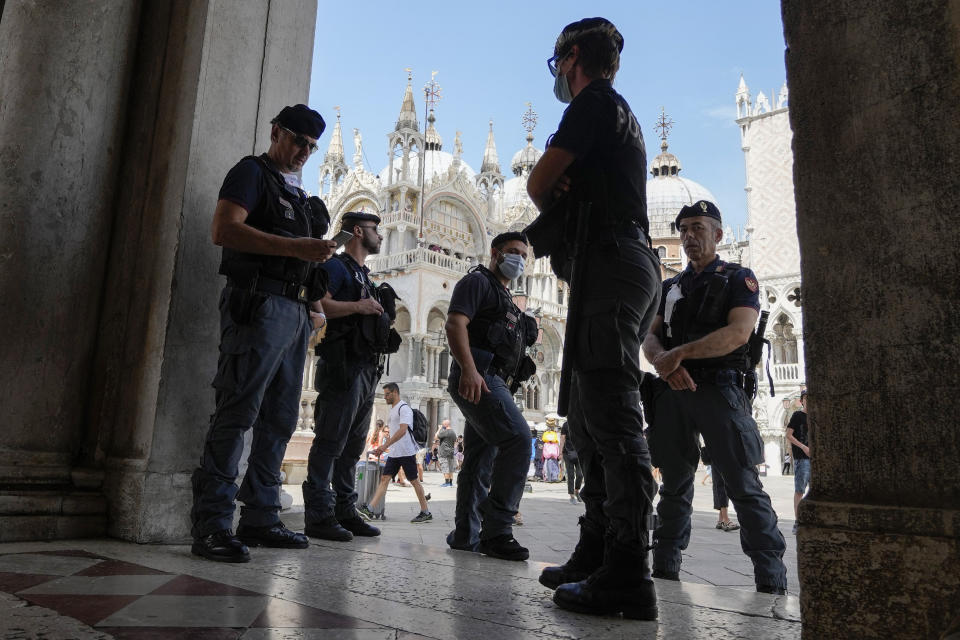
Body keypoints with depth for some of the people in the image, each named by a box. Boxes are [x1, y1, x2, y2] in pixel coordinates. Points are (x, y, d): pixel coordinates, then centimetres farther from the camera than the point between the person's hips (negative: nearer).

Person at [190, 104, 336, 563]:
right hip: (260, 304, -8)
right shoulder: (253, 172, 4)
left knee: (280, 419, 8)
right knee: (237, 412, -11)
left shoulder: (299, 196, 27)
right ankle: (212, 525, -7)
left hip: (295, 313, 9)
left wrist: (315, 306, 13)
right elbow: (224, 230, -13)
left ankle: (260, 518, 15)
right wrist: (296, 247, -18)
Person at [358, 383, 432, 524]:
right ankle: (369, 510, -5)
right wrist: (384, 447, 18)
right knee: (384, 479, 0)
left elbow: (402, 430, -24)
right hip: (394, 453, 9)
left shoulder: (404, 408, -13)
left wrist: (385, 445, -28)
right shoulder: (392, 409, 17)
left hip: (407, 452, -8)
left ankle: (426, 513, 10)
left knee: (414, 481, 0)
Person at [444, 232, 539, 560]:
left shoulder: (505, 299, 29)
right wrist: (468, 369, -26)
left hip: (495, 383, 10)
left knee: (479, 462, 8)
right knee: (518, 438, -23)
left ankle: (466, 536, 13)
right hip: (478, 377, -10)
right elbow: (455, 323, -13)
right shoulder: (477, 281, 2)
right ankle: (496, 529, -20)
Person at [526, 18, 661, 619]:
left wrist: (552, 199, 17)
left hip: (610, 264, -10)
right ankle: (597, 557, 13)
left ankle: (627, 578, -15)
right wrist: (563, 198, 3)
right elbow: (556, 186, 25)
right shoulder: (619, 116, 32)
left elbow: (539, 182, -4)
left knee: (612, 419, -16)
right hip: (620, 266, 10)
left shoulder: (595, 101, 1)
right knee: (590, 421, 8)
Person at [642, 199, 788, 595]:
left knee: (743, 485, -8)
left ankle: (772, 581, -2)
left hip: (720, 388, -4)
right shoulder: (670, 287, 21)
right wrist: (664, 363, -14)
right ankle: (665, 569, 17)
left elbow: (738, 332, -11)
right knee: (674, 485, 9)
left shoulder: (739, 279, 7)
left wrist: (679, 353, -18)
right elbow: (650, 338, 9)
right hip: (672, 392, 5)